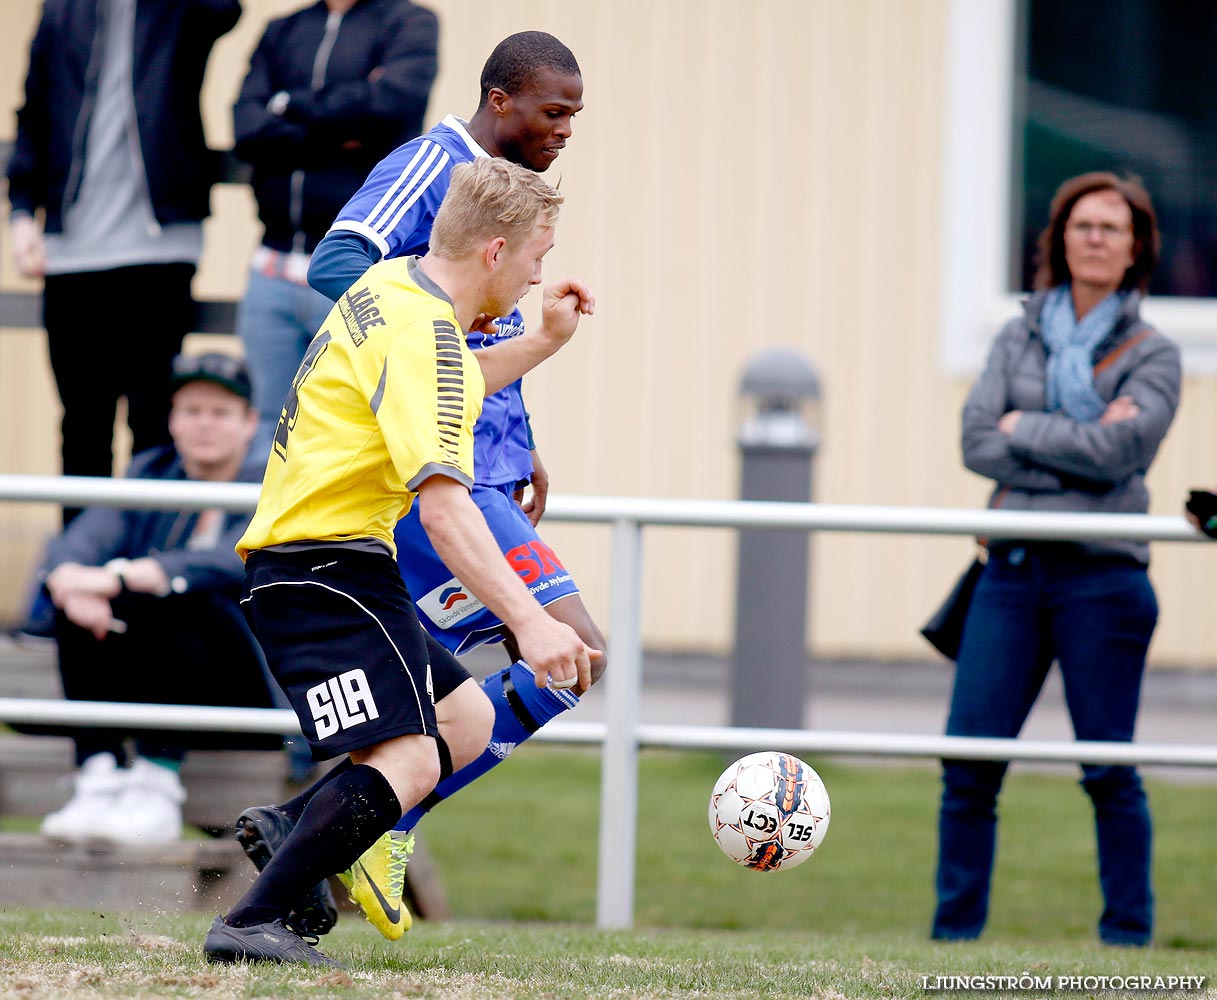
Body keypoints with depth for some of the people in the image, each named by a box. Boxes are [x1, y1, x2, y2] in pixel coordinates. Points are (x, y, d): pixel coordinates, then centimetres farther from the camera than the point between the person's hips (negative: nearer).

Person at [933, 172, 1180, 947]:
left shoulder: (1152, 354, 4)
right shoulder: (1021, 338, 13)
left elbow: (1118, 452, -13)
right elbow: (977, 442, 0)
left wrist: (1023, 428, -4)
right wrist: (1078, 447, -9)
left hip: (1101, 574, -3)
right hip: (1013, 569, 3)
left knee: (1109, 767, -1)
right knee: (969, 761, -2)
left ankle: (1129, 934, 8)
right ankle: (956, 929, 5)